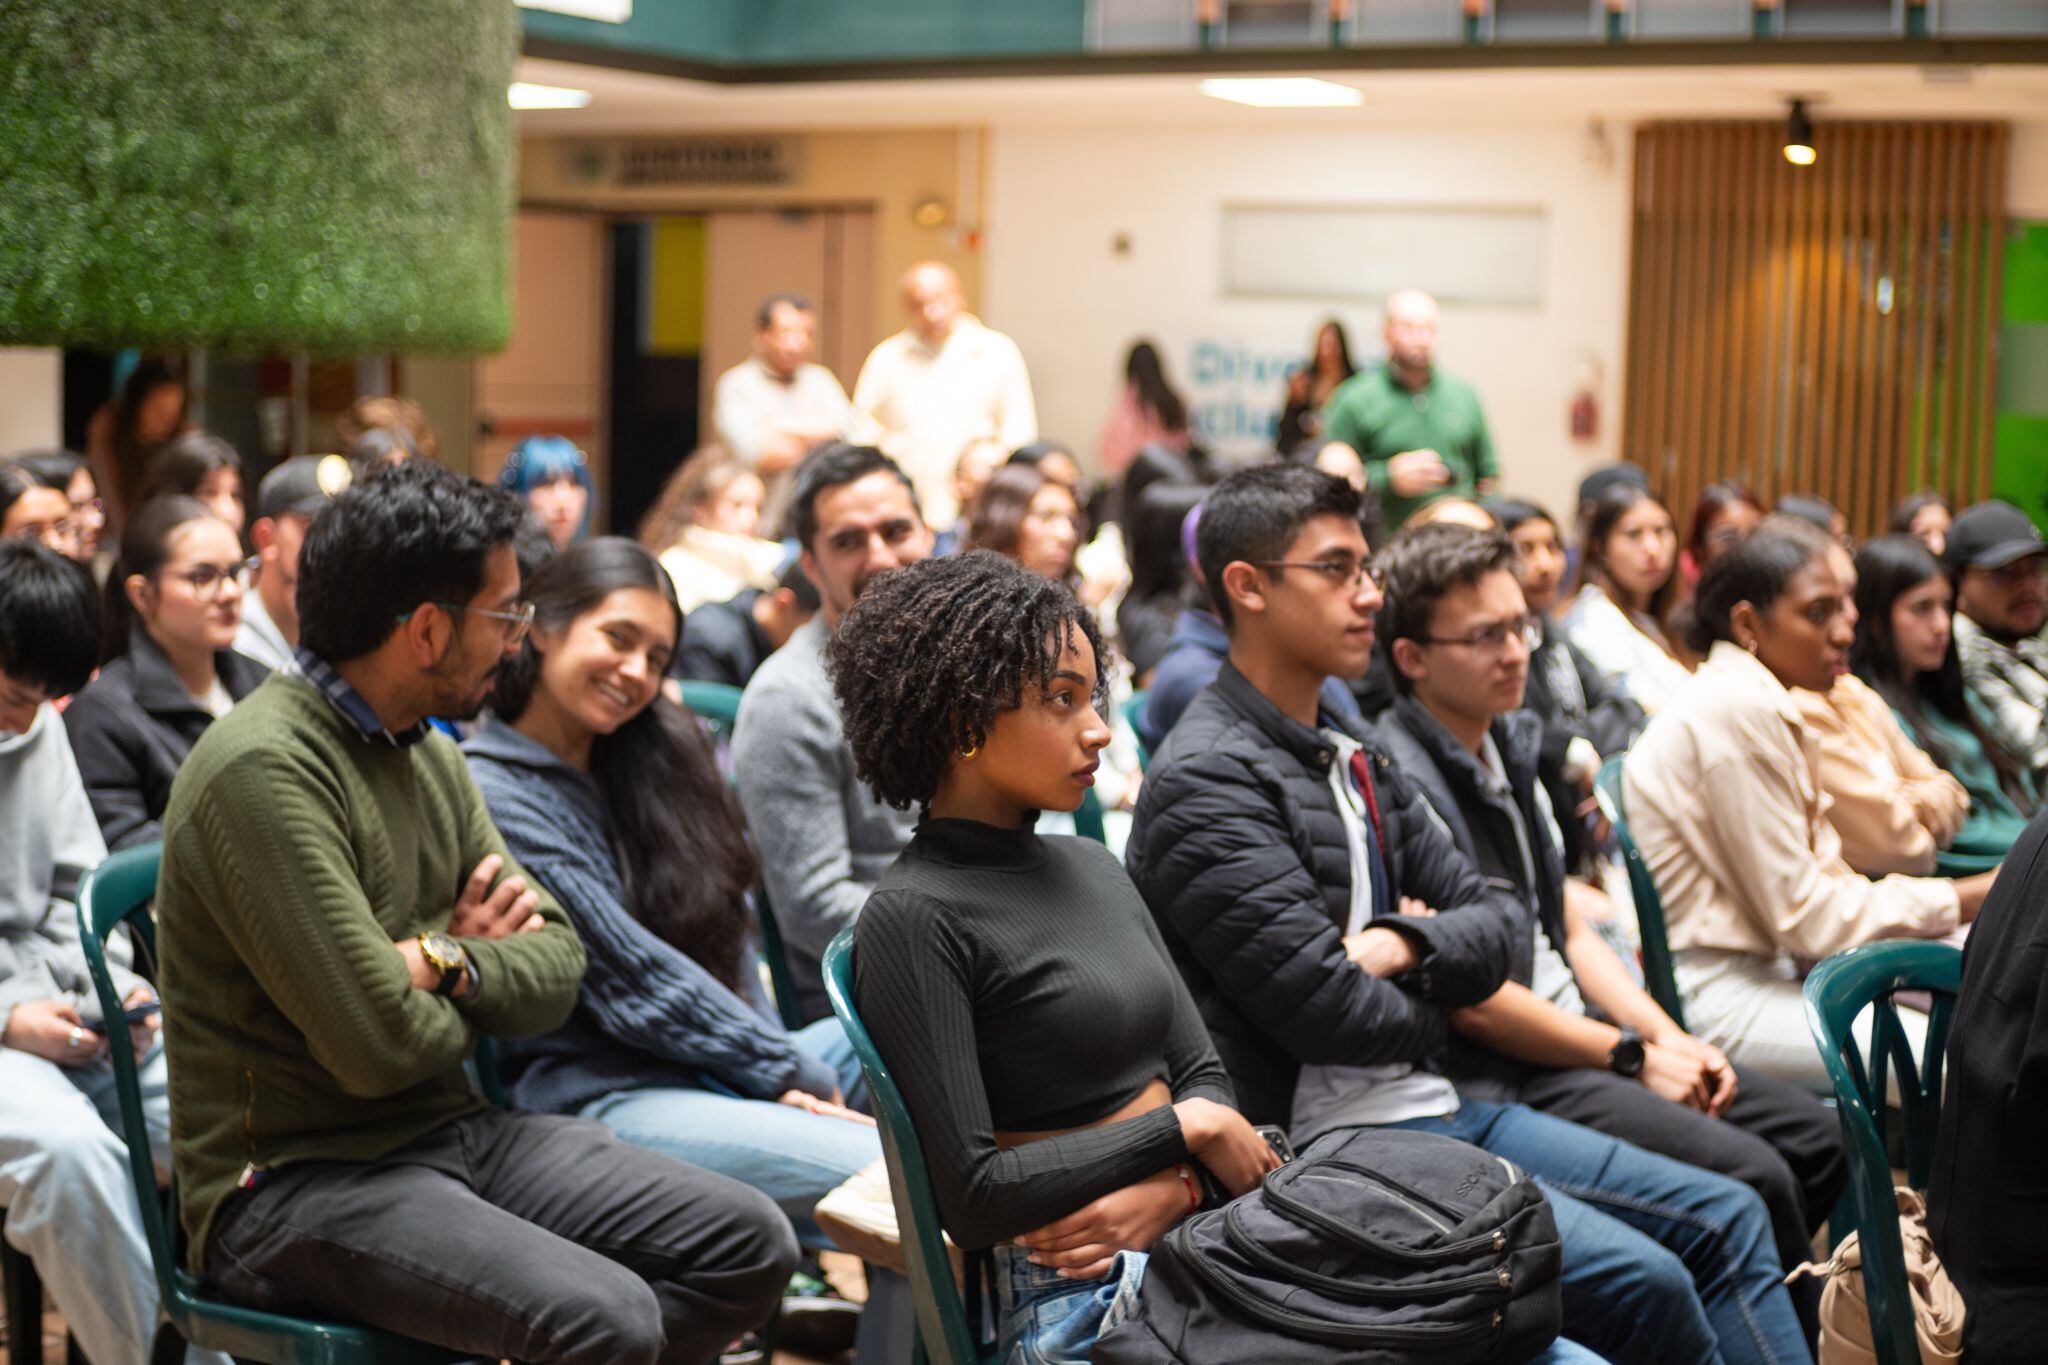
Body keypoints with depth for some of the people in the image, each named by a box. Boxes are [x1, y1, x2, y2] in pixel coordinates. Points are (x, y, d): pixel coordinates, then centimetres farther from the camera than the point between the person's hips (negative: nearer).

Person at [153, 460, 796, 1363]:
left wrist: (450, 965, -14)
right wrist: (471, 957, -1)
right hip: (293, 1180, -9)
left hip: (451, 1133, 9)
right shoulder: (265, 771, -19)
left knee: (750, 1246, -3)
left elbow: (555, 971, 8)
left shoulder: (426, 750, 11)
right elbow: (380, 1045, -22)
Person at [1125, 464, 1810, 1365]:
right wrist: (1433, 1006, 3)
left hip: (1430, 1104, 9)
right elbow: (1335, 1012, -19)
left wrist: (1404, 946, -10)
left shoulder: (1358, 760, 16)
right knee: (1645, 1283, -21)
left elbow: (1495, 921, 12)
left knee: (1726, 1219, 5)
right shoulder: (1204, 781, -14)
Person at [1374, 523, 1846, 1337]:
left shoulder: (1511, 746, 12)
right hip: (1499, 1077, -10)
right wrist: (1632, 1057, -11)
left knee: (1818, 1140, 6)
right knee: (1753, 1179, -21)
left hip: (1578, 1027, 10)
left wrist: (1668, 1038, 3)